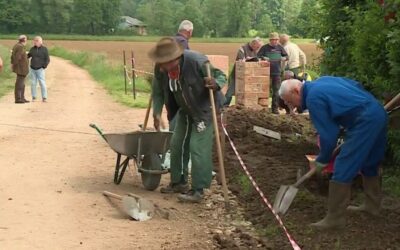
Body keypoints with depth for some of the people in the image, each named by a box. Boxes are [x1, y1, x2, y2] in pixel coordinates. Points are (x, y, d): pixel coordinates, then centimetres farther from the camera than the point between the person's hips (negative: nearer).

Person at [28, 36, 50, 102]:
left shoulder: (44, 49, -1)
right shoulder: (32, 49, 9)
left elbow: (47, 59, -1)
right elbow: (28, 56, 17)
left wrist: (44, 66, -9)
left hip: (40, 69, -3)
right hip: (33, 69, 4)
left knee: (42, 83, -8)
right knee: (33, 83, 3)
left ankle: (44, 97, -4)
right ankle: (34, 97, 10)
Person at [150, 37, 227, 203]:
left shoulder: (197, 62, -33)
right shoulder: (163, 69, -16)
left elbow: (221, 76, -22)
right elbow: (158, 92, -3)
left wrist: (215, 84, -44)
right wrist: (157, 112, -14)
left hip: (205, 110, -7)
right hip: (185, 111, 7)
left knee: (198, 148, -11)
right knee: (176, 145, 12)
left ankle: (198, 190, -4)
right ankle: (178, 182, 28)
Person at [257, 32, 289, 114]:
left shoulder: (280, 47, 8)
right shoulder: (265, 48, 0)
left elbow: (286, 56, 13)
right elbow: (258, 56, -3)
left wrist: (284, 58, -10)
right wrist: (263, 58, -23)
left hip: (277, 72, 2)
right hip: (267, 72, -2)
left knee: (276, 90, 3)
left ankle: (275, 108, 9)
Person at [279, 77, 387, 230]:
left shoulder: (313, 98, -9)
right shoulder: (322, 81, 17)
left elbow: (328, 134, -9)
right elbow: (356, 85, 25)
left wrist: (322, 161, 4)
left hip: (365, 122, -10)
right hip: (379, 114, 10)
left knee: (343, 169, -7)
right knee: (369, 163, 24)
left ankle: (335, 217, -3)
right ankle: (372, 205, 37)